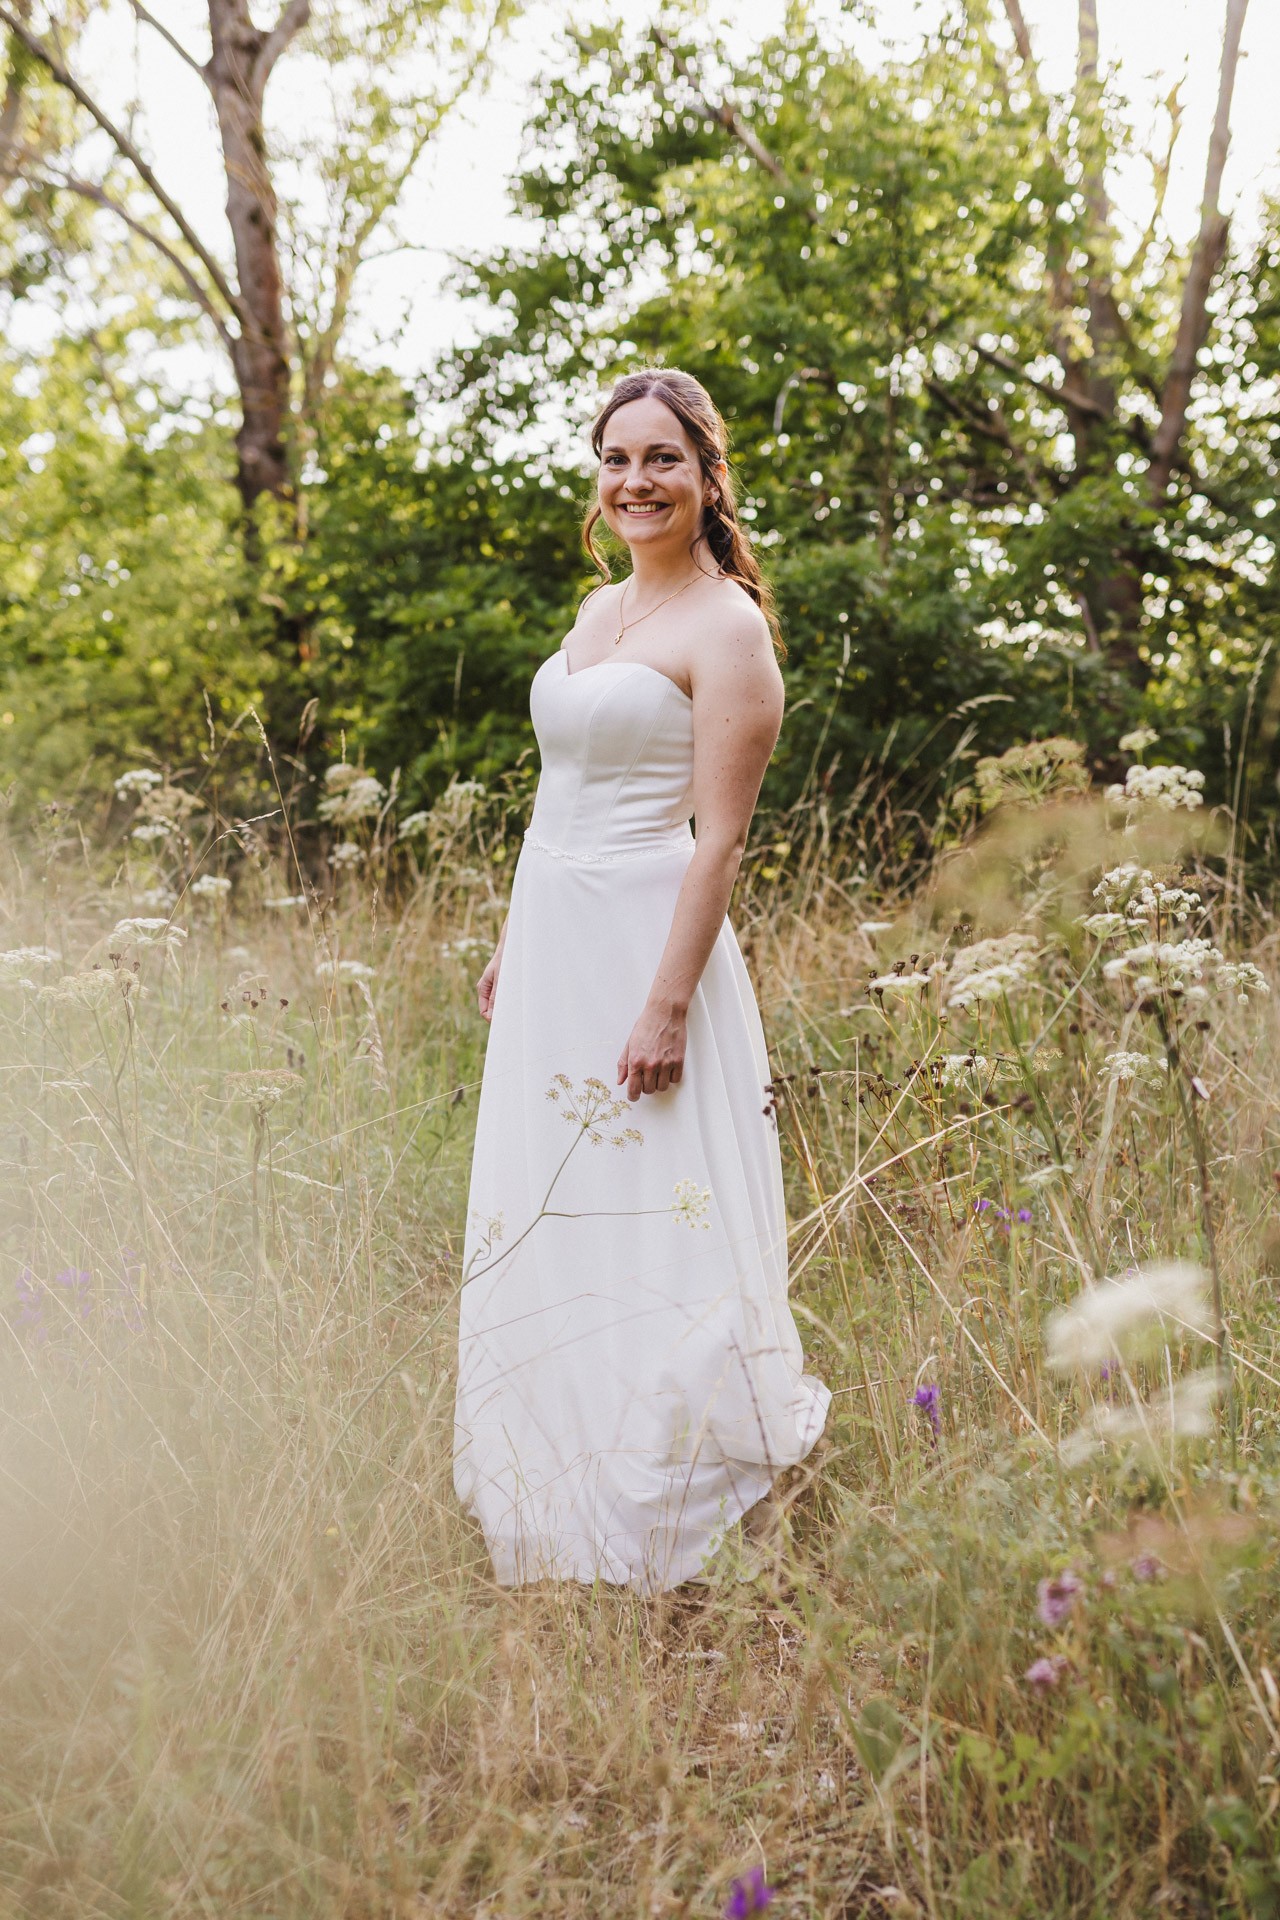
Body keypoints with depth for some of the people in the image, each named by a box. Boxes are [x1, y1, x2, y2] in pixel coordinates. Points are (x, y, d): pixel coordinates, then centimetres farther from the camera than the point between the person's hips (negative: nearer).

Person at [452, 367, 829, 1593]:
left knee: (648, 1224, -4)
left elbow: (719, 837, -16)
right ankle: (558, 1520, 27)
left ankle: (670, 1540, 8)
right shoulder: (600, 608, 15)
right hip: (552, 942, 9)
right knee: (538, 1226, 13)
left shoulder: (726, 625, -10)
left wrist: (668, 1003, -21)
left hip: (643, 939, -9)